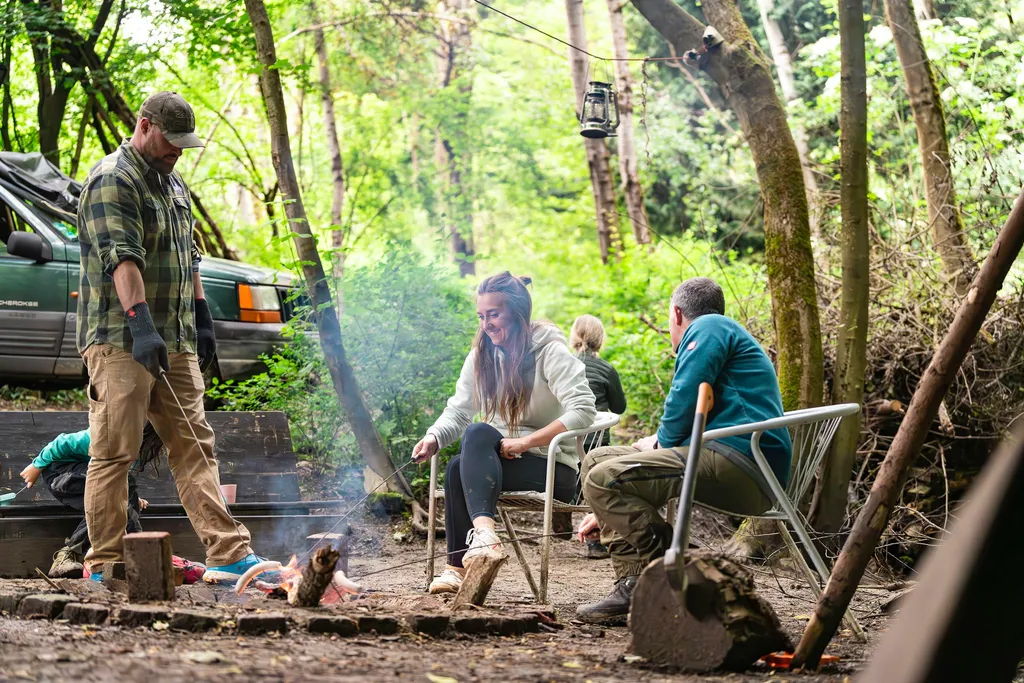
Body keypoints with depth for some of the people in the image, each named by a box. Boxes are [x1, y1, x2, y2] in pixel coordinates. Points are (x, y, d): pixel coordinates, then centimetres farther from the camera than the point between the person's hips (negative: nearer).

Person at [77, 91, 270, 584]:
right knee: (113, 452, -5)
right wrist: (141, 324, -33)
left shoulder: (172, 183, 20)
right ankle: (104, 563, 0)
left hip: (176, 341, 8)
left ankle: (230, 555, 1)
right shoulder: (112, 182, -10)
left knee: (194, 446, 3)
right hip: (119, 341, -8)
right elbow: (121, 259, -23)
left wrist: (201, 317, 22)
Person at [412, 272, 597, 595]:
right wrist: (434, 438, -14)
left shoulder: (550, 352, -8)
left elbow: (583, 410, -19)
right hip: (501, 456, 5)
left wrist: (524, 441, -23)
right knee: (457, 468, -28)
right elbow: (457, 411, 9)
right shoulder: (481, 356, 12)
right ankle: (458, 567, -36)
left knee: (478, 434, -29)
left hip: (553, 468, -5)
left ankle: (483, 532, -43)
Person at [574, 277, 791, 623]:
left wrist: (661, 442, 9)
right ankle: (633, 584, -2)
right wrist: (607, 512, 32)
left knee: (604, 478, -19)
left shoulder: (709, 327, 4)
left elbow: (685, 401, -13)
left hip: (741, 463, -10)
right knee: (598, 459, 13)